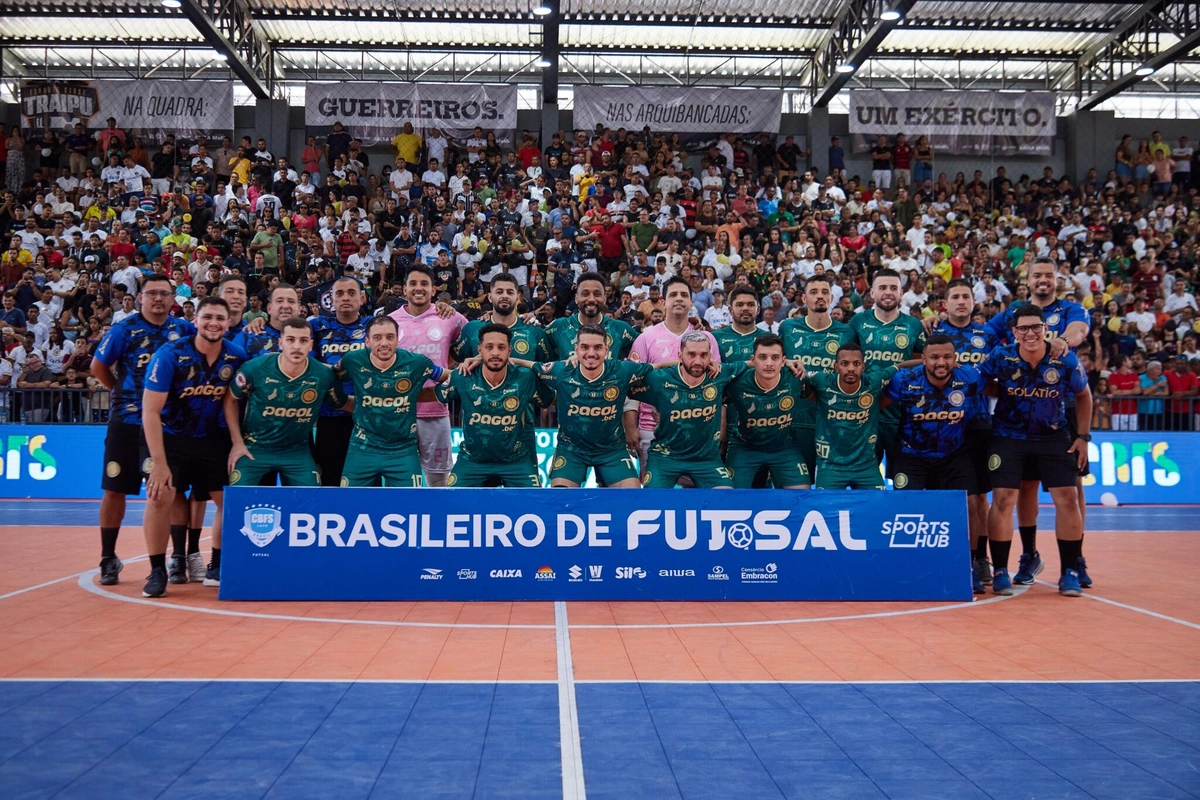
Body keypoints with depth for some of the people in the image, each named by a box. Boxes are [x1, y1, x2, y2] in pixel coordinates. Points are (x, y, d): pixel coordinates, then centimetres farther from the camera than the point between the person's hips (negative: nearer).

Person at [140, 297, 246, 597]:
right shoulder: (170, 354, -20)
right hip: (171, 437, -3)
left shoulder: (236, 357, -10)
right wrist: (159, 463, -27)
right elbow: (150, 411, -22)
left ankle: (217, 568, 17)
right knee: (160, 497, -18)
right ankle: (157, 571, -3)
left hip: (213, 439, 3)